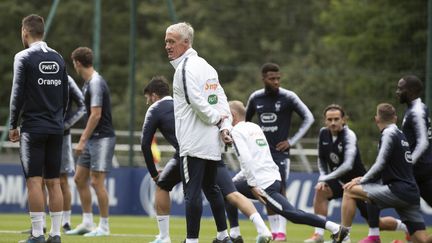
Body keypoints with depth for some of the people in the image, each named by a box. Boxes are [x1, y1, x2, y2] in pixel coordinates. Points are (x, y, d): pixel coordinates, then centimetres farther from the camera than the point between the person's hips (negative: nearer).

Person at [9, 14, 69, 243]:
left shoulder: (23, 57, -6)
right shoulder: (58, 59, 11)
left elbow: (17, 94, -8)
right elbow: (65, 96, 14)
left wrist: (13, 125, 0)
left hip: (33, 128, -5)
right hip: (55, 129, 5)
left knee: (34, 181, -6)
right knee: (53, 182, 6)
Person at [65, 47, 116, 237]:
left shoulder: (96, 83, -16)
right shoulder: (88, 83, 13)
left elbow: (96, 115, -21)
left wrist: (83, 141, -20)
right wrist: (84, 138, 21)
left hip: (102, 138, -10)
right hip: (92, 139, 10)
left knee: (96, 181, -9)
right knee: (80, 179, 10)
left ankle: (104, 226, -3)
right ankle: (87, 222, 15)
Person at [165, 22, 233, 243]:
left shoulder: (186, 67, -12)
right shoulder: (205, 65, 16)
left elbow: (197, 102, -21)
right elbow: (221, 98, 14)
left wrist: (216, 118, -6)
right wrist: (224, 125, 4)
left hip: (193, 142, -9)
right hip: (212, 142, 9)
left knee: (192, 192, -9)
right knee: (210, 188, 18)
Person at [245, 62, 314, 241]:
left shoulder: (288, 97, -7)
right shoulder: (255, 98, 6)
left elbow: (308, 118, -4)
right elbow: (245, 120, 22)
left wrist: (292, 141, -8)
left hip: (280, 152, -4)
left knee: (280, 190, -12)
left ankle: (281, 231, -12)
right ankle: (274, 230, 9)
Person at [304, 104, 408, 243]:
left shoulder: (349, 136, -24)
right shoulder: (323, 133, -6)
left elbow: (348, 165, -33)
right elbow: (321, 159, 9)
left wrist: (325, 179, -29)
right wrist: (323, 177, -7)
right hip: (340, 181, 5)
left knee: (375, 223, -2)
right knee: (320, 190, -25)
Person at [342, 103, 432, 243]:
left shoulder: (389, 134, -5)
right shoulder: (401, 135, 21)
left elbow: (380, 166, -11)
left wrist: (361, 181, 2)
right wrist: (363, 179, 19)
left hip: (398, 192, -8)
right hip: (411, 194, 8)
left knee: (349, 191, -1)